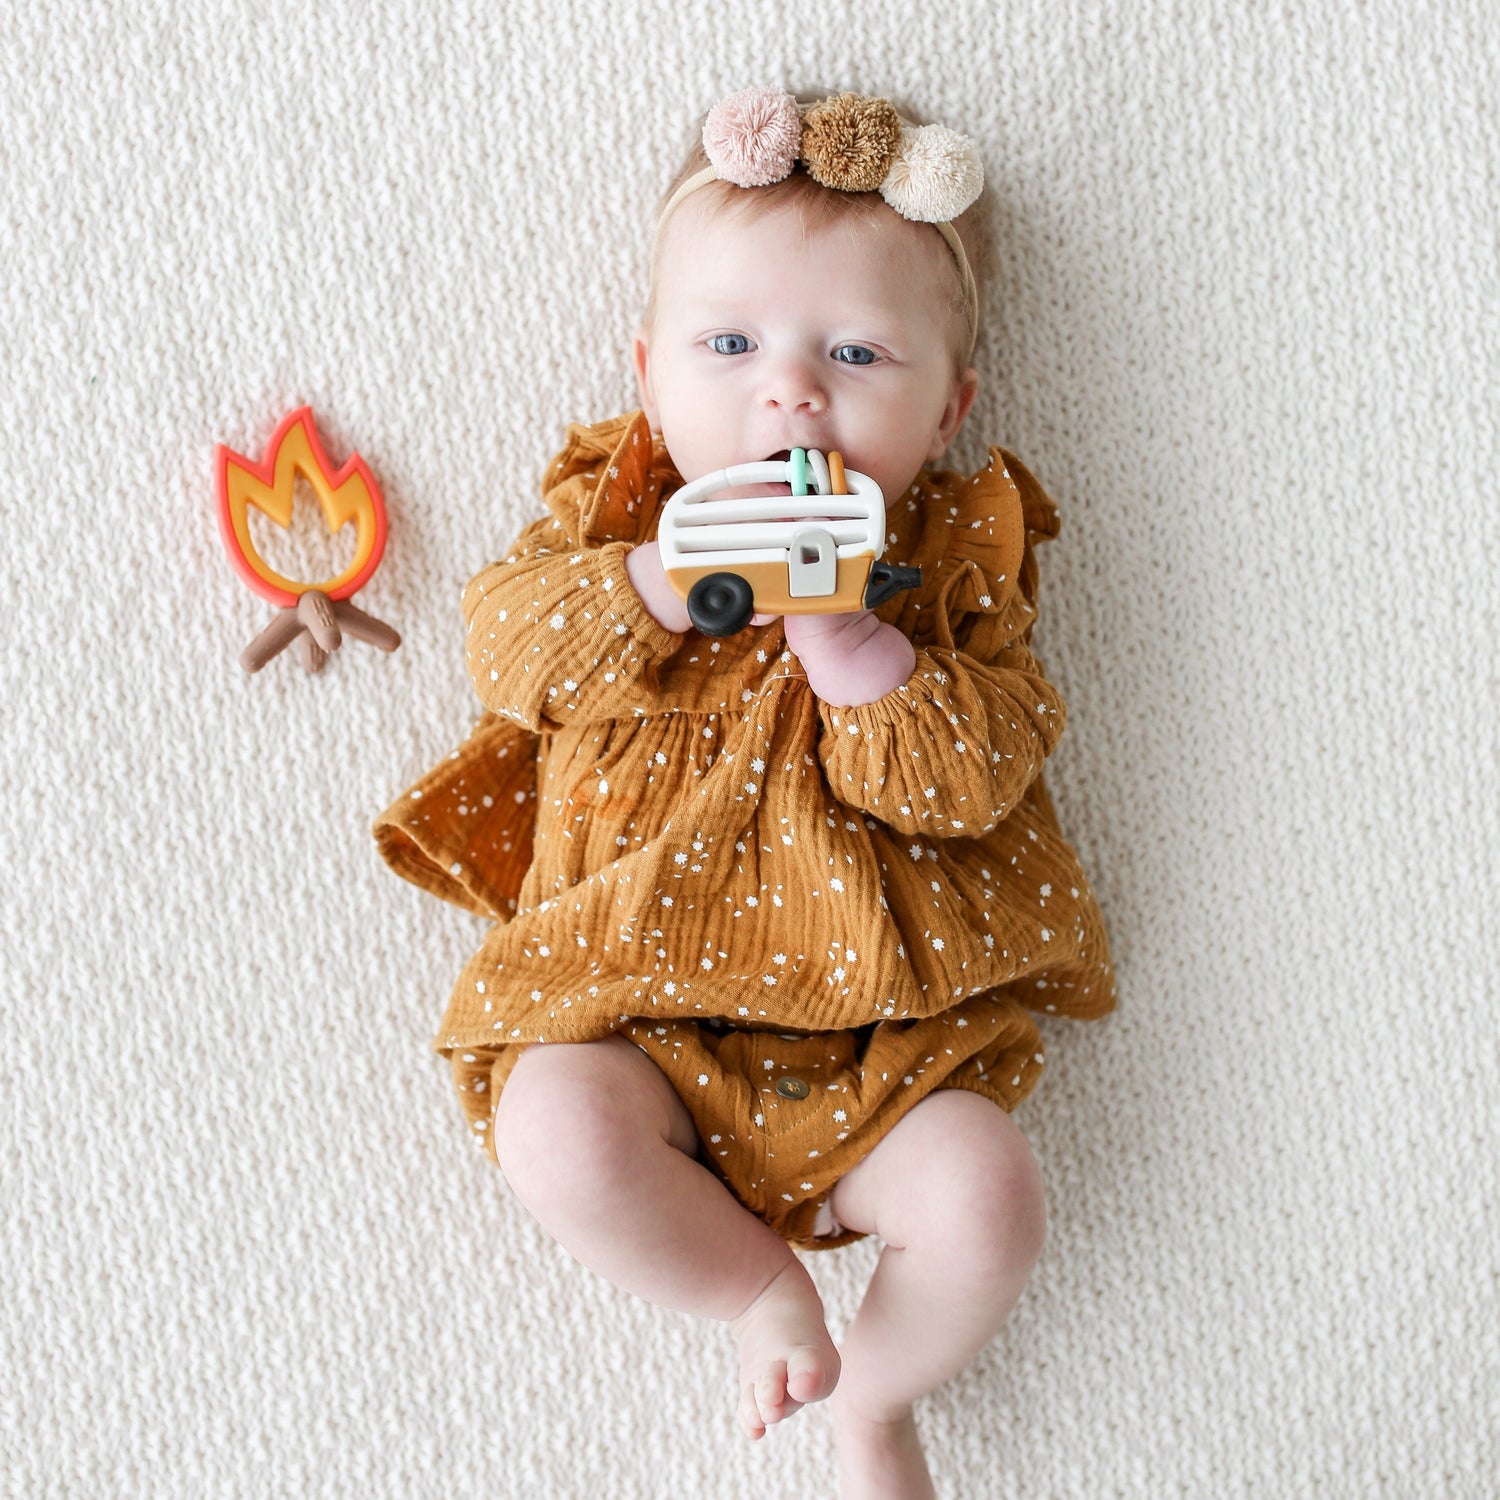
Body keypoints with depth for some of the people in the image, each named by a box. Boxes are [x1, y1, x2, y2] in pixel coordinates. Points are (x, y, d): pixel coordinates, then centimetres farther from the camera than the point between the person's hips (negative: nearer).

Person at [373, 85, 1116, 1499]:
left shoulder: (954, 557, 0)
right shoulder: (617, 505, 4)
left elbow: (970, 779, -12)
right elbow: (507, 639, -12)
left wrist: (841, 628, -25)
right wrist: (673, 576, -27)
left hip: (881, 1031, 0)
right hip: (635, 1003, 1)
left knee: (985, 1197, -18)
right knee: (558, 1131, -26)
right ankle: (760, 1285, 5)